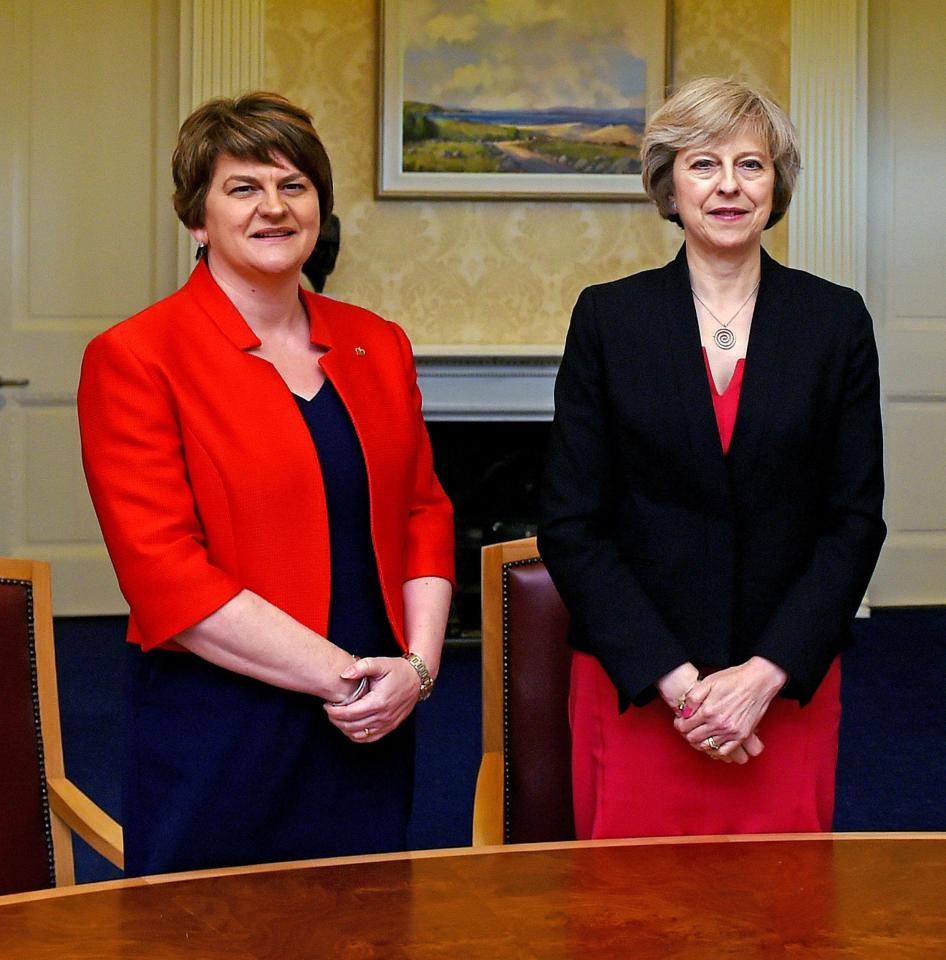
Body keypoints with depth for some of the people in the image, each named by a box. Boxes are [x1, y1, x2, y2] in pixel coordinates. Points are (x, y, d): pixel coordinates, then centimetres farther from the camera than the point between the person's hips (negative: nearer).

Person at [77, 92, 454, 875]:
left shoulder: (378, 346, 9)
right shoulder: (135, 357, -9)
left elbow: (425, 516, 11)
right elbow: (163, 574, -14)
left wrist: (417, 664, -5)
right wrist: (338, 672, -15)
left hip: (372, 734, 5)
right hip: (216, 747, -5)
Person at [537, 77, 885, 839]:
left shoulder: (836, 320, 2)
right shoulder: (608, 318, 0)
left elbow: (856, 520, 1)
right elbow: (570, 525, -3)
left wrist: (765, 674, -10)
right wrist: (674, 678, -10)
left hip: (788, 683, 1)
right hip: (633, 684, -1)